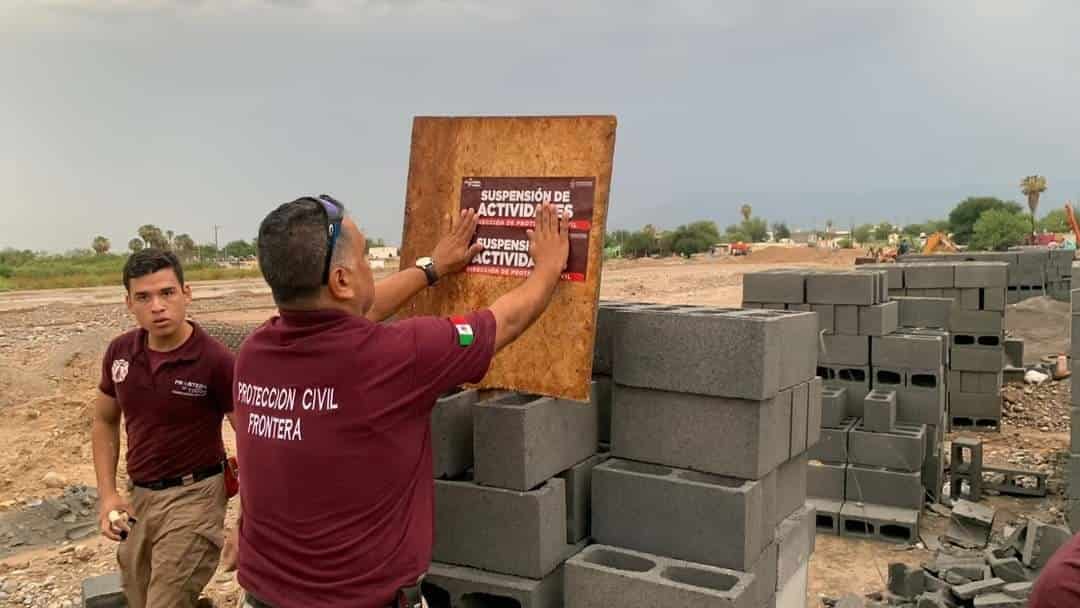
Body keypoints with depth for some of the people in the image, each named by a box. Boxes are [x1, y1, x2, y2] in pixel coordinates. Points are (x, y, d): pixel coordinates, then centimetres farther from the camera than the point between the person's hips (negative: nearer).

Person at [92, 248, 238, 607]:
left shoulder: (215, 361, -19)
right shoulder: (120, 352, -2)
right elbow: (104, 421, 13)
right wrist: (107, 494, 3)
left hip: (192, 497, -6)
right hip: (138, 496, 6)